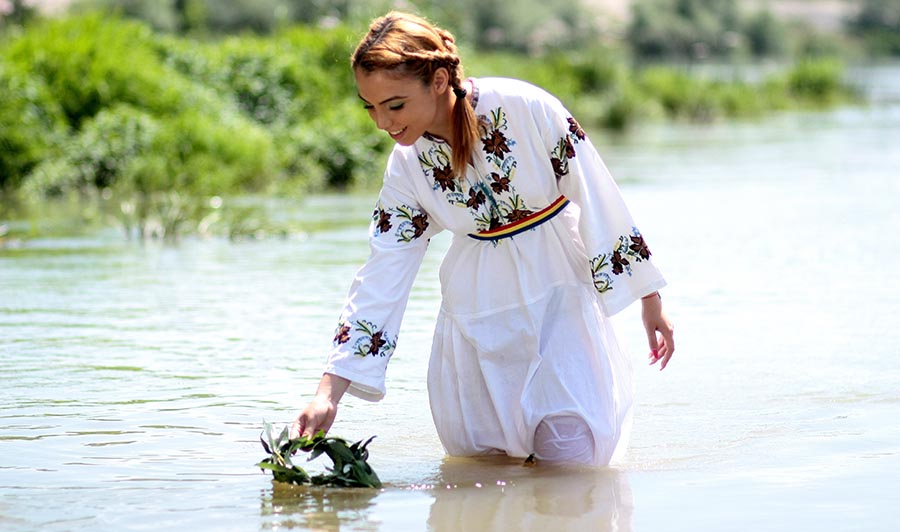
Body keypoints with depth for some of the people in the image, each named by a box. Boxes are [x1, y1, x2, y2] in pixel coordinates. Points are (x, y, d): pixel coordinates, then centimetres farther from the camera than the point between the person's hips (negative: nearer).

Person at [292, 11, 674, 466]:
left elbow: (599, 198, -13)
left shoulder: (524, 108, -22)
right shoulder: (407, 167, -8)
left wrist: (650, 302, -7)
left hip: (559, 286, -4)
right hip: (480, 309, 4)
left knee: (572, 460, -11)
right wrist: (329, 392, -15)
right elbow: (380, 279, -7)